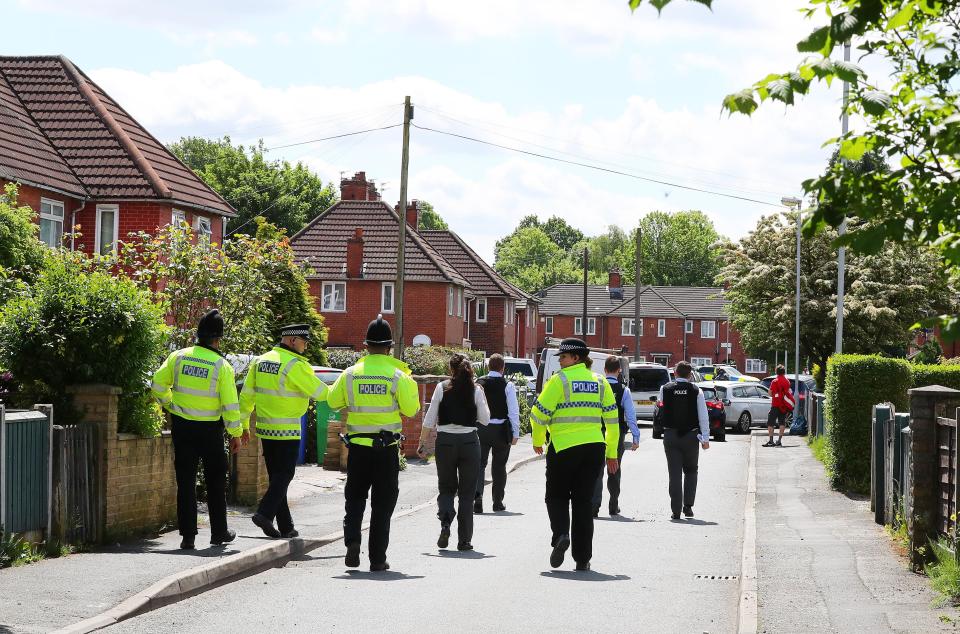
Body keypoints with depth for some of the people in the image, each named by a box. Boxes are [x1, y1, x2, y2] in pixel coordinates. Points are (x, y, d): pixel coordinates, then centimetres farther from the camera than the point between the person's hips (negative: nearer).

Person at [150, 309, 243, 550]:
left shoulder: (178, 357, -3)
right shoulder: (222, 365, -11)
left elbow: (158, 385, -1)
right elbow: (230, 403, -10)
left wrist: (170, 405, 16)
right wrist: (235, 433, 0)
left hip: (182, 427, 2)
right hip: (210, 429, -2)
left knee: (185, 481, 6)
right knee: (215, 481, 14)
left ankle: (187, 535, 2)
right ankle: (219, 532, 21)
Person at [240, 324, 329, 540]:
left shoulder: (260, 361, 8)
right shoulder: (295, 365, -13)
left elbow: (247, 395, 11)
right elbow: (319, 392, -10)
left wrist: (243, 423, 19)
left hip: (265, 428, 7)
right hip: (287, 431, -7)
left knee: (276, 475, 11)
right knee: (284, 474, 0)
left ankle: (285, 526, 13)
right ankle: (265, 513, -14)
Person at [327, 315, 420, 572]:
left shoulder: (350, 374, -2)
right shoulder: (398, 376, -8)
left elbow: (333, 401, 9)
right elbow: (411, 409, -5)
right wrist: (411, 385, 10)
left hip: (358, 447, 1)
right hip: (387, 449, -1)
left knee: (354, 497, 16)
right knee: (382, 504, 7)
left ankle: (352, 539, -7)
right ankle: (377, 558, 8)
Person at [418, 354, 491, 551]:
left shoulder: (442, 388, -2)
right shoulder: (476, 390, -2)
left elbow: (429, 420, -1)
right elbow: (485, 420, 2)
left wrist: (423, 444, 7)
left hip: (445, 441, 0)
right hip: (469, 442, 0)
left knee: (446, 488, 15)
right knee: (466, 493, 7)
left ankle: (445, 523, -12)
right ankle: (464, 540, 6)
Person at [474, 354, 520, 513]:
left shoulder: (478, 384, 0)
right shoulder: (508, 385, -6)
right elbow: (513, 411, -7)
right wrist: (515, 433, -2)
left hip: (481, 429, 1)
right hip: (501, 430, -1)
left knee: (479, 464, 2)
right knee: (499, 466, 12)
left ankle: (477, 496, -19)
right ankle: (498, 502, 18)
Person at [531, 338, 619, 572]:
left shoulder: (559, 381, -5)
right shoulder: (600, 382, 9)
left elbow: (539, 413, -6)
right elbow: (612, 419, 10)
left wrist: (537, 441, 11)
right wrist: (612, 454, 15)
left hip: (563, 447, -4)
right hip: (595, 447, 4)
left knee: (557, 496, 12)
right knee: (583, 501, 10)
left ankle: (560, 534, -14)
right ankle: (582, 558, 7)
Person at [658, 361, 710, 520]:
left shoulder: (665, 389, -2)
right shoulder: (696, 391, -5)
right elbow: (703, 416, -5)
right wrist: (705, 438, -1)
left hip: (670, 435, 0)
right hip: (690, 436, 0)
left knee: (674, 473, 3)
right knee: (690, 471, 16)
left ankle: (675, 510, 0)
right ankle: (688, 505, 6)